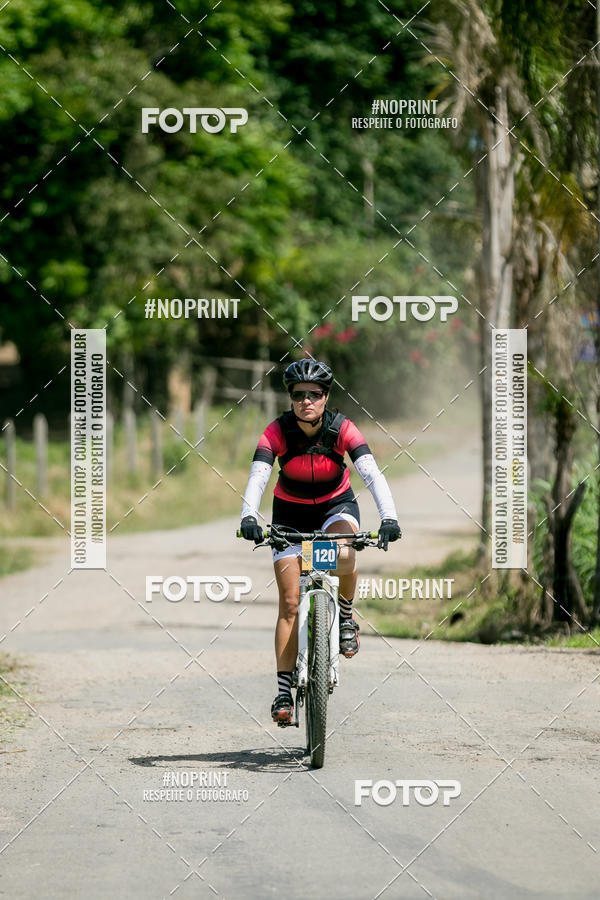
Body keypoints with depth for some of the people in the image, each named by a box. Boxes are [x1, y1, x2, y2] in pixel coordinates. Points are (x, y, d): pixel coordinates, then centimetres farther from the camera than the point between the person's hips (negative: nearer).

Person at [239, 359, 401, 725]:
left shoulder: (342, 429, -23)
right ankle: (284, 691, -2)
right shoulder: (278, 431, -22)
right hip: (291, 514, 1)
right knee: (290, 602, -7)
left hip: (336, 506, -1)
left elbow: (372, 474, -32)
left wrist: (389, 518, -48)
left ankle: (346, 616, -5)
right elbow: (258, 477, -33)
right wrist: (249, 517, -52)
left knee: (344, 557, -35)